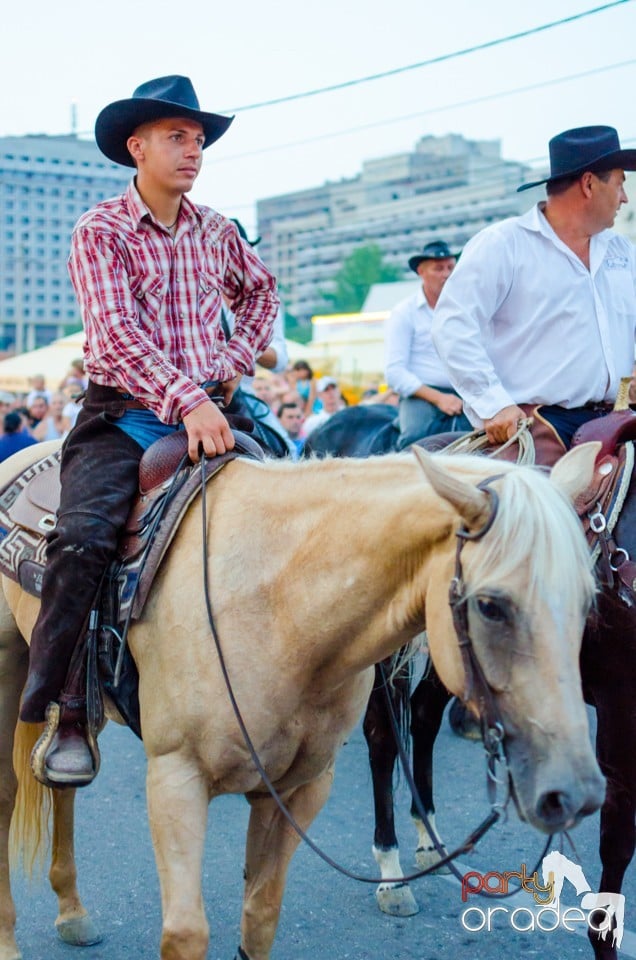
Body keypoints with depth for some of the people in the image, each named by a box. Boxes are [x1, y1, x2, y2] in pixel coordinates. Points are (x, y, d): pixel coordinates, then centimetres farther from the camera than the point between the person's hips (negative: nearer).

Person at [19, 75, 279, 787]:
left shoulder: (215, 232, 13)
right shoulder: (100, 232, -3)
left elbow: (260, 290, 32)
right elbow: (117, 331, -17)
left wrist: (237, 360, 13)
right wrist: (187, 401, -30)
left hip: (206, 412, 5)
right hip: (124, 417, -4)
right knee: (84, 536, -27)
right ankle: (62, 711, -14)